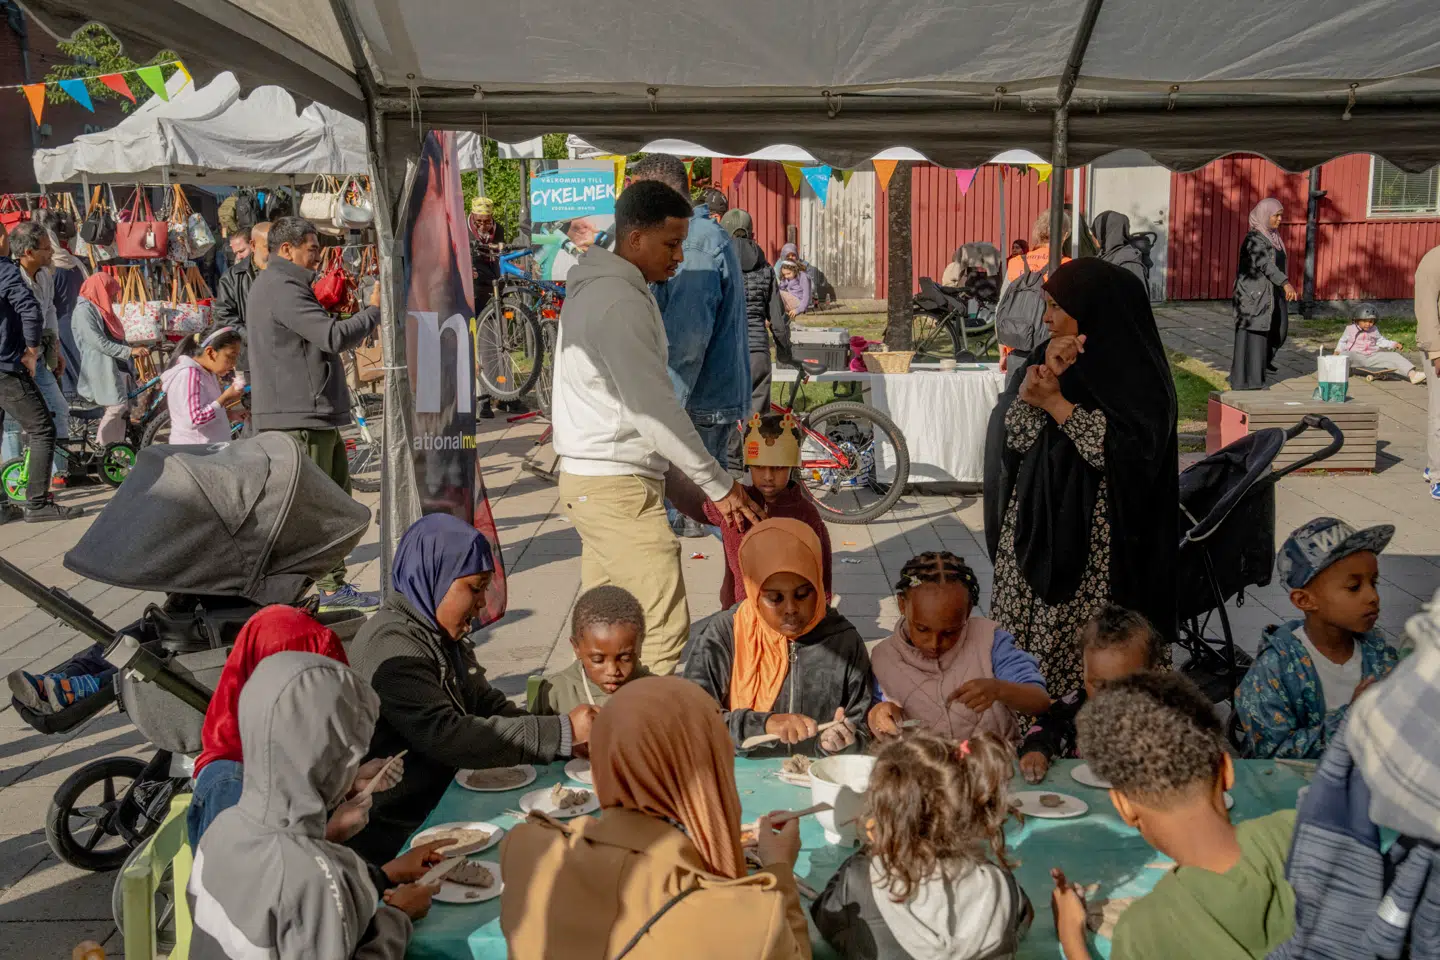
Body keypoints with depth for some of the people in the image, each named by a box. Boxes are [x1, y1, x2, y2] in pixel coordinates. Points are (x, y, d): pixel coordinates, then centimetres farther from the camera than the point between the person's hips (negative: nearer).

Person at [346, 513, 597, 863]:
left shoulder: (444, 635, 12)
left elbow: (488, 704, 14)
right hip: (398, 833, -9)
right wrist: (562, 733, -27)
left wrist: (570, 742, -4)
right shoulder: (392, 648, -20)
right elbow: (447, 736, -28)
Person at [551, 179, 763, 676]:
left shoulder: (596, 288, 15)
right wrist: (718, 484, -15)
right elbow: (652, 408, -21)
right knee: (665, 631, -10)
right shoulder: (621, 303, -18)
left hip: (591, 480, 11)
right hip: (617, 488, -11)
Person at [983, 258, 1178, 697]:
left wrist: (1056, 402, -16)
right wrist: (1043, 376, -14)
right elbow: (1012, 435, 0)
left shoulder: (1136, 373, -7)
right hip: (1032, 531, 6)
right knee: (1022, 647, 7)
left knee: (1084, 655, -5)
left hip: (1096, 548, -5)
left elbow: (1125, 451, -20)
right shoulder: (1046, 356, 9)